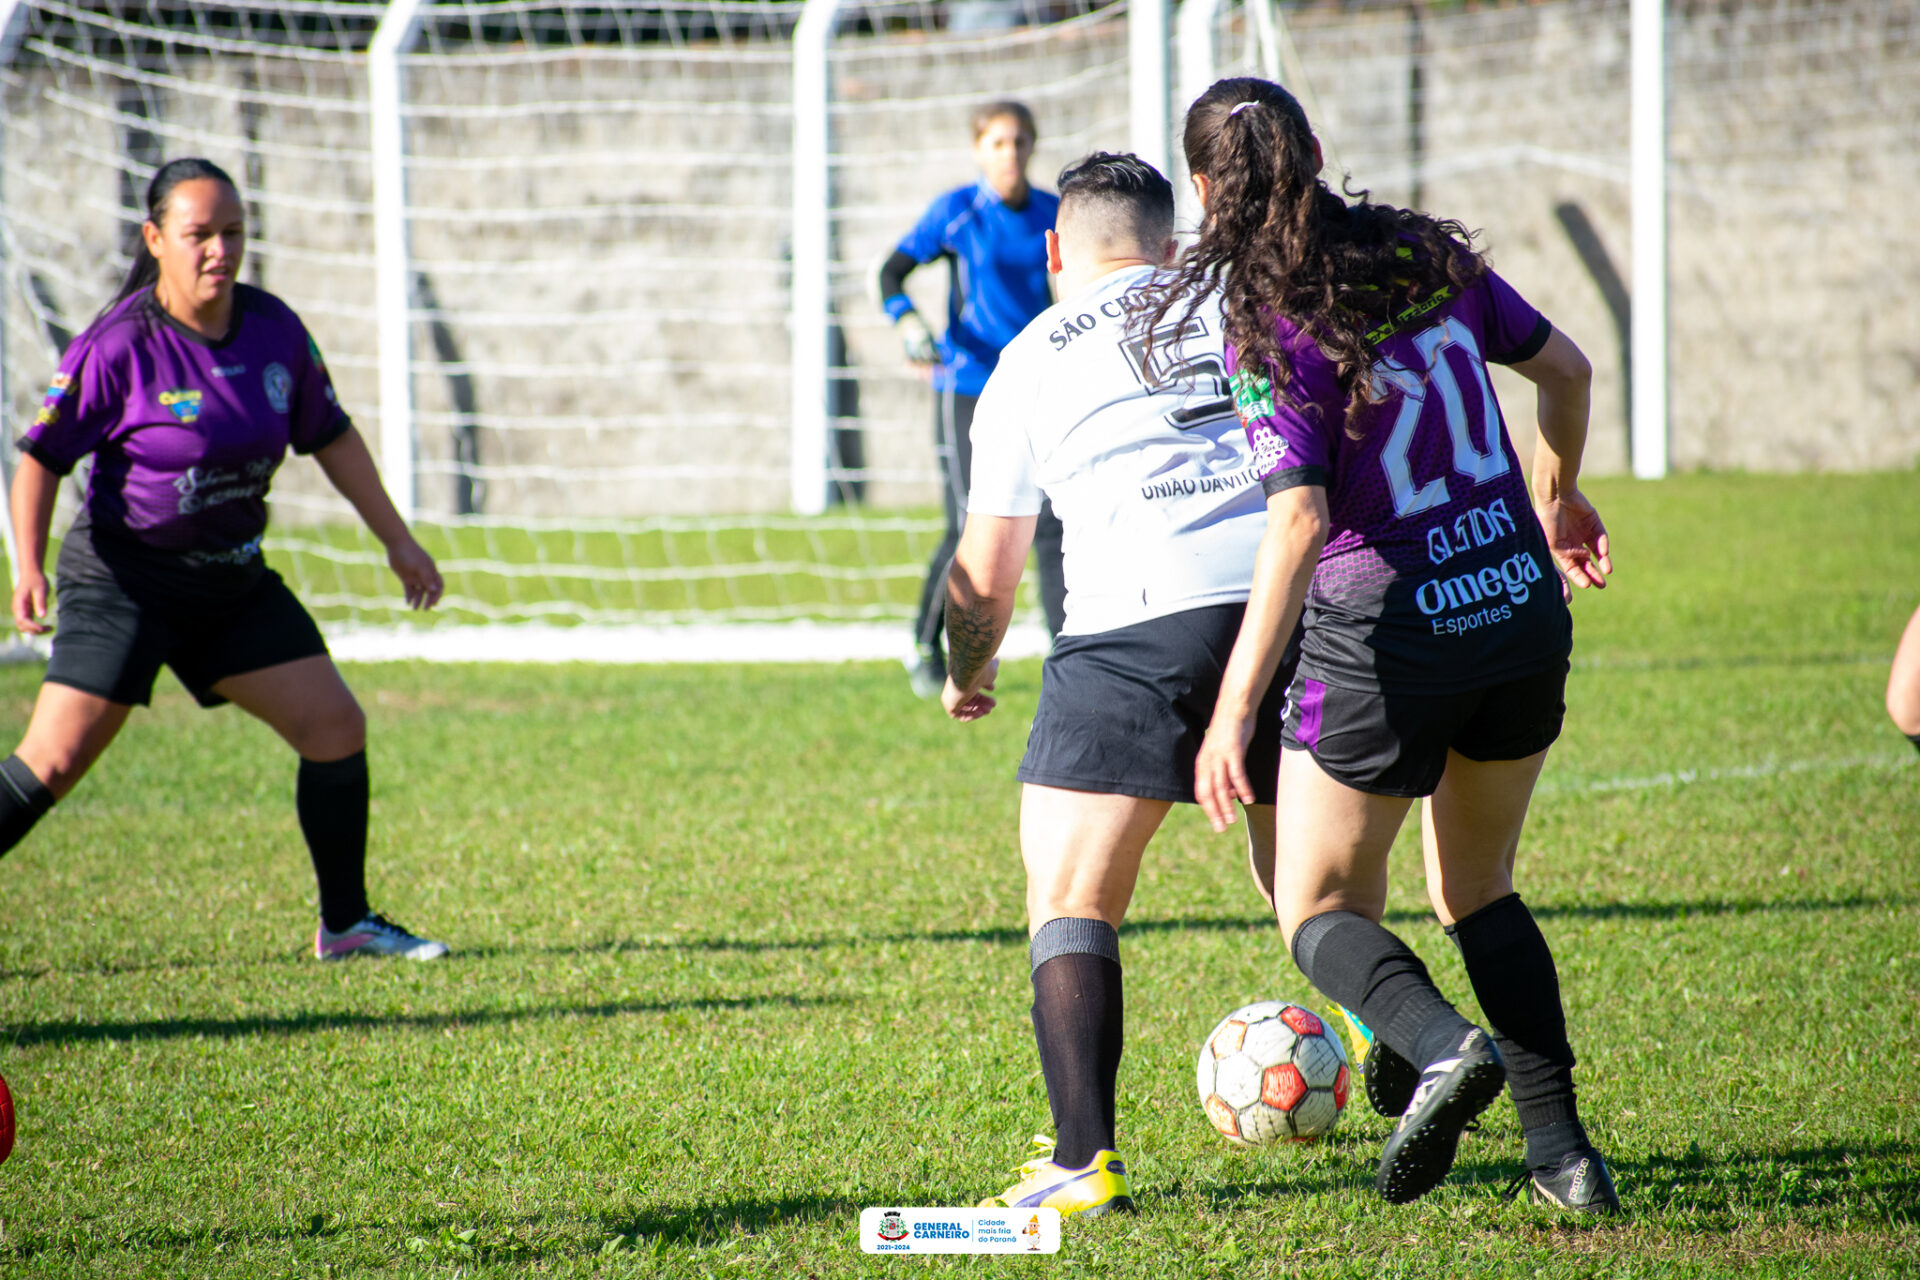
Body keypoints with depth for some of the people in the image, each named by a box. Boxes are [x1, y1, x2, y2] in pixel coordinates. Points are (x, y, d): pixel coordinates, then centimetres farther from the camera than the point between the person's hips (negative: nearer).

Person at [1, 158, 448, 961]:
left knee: (336, 728, 2)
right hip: (124, 578, -6)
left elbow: (329, 436, 13)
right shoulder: (117, 349, -17)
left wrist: (397, 540, 14)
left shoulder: (275, 330, -1)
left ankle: (345, 925, 15)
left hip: (233, 579, 6)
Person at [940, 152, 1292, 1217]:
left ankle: (1084, 1159, -11)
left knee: (1069, 895, 2)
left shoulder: (1030, 361, 17)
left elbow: (982, 579, 22)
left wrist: (964, 679, 40)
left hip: (1141, 620, -3)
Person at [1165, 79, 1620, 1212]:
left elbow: (1299, 525, -23)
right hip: (1524, 608, 6)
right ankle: (1563, 1149, 12)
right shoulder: (1429, 255, 1)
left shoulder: (1268, 329, -15)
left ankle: (1445, 1043, -18)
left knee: (1320, 908, 12)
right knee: (1478, 892, 23)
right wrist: (1559, 495, 33)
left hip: (1388, 639, -5)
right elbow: (1566, 369, 14)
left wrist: (1233, 712, -23)